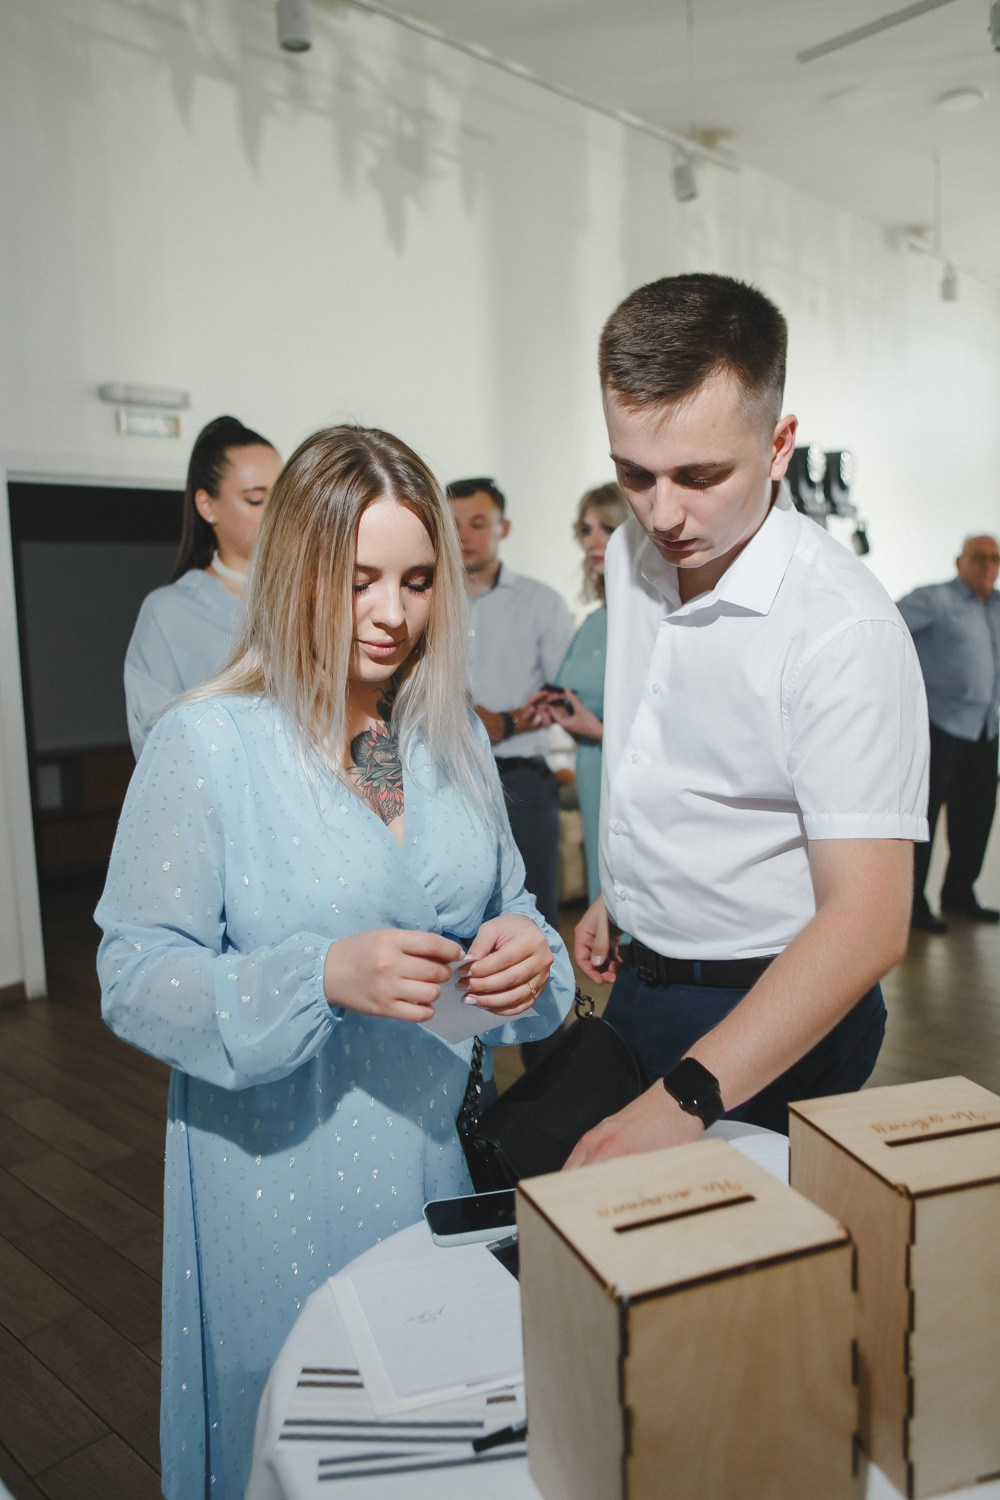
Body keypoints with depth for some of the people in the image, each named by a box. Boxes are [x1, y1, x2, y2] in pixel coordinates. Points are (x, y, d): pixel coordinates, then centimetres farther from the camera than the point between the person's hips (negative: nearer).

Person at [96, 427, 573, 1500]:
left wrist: (526, 952, -13)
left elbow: (506, 910, 10)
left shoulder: (456, 737, 2)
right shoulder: (209, 744, -13)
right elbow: (135, 979, -13)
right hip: (276, 1174, -4)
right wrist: (322, 978, -27)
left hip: (442, 1157, 5)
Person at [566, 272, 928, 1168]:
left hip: (775, 1019, -6)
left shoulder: (843, 629, -26)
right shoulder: (633, 551, -1)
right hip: (637, 984, 7)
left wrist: (687, 1097, -39)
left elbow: (868, 920, -31)